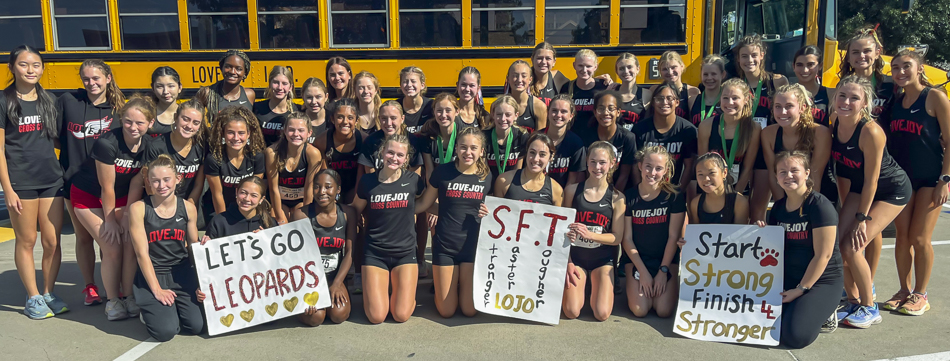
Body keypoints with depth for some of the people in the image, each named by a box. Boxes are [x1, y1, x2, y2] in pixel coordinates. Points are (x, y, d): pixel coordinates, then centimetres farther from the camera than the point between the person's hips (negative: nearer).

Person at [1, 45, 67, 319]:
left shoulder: (49, 101, 10)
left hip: (52, 180, 4)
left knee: (52, 242, 6)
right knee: (26, 241, 5)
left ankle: (49, 294, 21)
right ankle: (33, 298, 17)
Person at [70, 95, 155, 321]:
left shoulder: (149, 145, -15)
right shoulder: (107, 144, -30)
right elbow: (107, 187, -22)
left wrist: (128, 215, -7)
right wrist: (110, 220, -13)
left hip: (121, 197, 4)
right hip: (90, 197, -4)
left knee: (131, 245, -8)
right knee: (112, 249, -10)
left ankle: (128, 297, 9)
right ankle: (112, 301, 8)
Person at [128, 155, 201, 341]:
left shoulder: (188, 208, 3)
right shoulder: (139, 208, -6)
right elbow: (142, 253, -8)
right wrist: (157, 290, -12)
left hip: (182, 273, 3)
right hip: (151, 275, -2)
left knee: (197, 325, -16)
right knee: (165, 331, -21)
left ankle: (174, 305, 17)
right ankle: (149, 310, 15)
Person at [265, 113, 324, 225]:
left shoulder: (313, 153, -23)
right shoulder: (272, 152, -23)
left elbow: (309, 188, -17)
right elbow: (274, 188, -17)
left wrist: (305, 217, -16)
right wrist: (281, 219, -15)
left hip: (302, 200, 0)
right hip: (279, 200, 0)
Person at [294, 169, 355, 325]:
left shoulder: (347, 213, -2)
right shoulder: (302, 215, -9)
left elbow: (349, 253, -1)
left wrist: (336, 285, -12)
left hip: (335, 277, 2)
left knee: (339, 315, -23)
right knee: (315, 317, -23)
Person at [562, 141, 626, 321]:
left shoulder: (617, 198, -5)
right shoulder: (572, 190, -3)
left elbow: (617, 237, -6)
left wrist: (589, 234, -22)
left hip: (603, 258, 0)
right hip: (575, 255, 0)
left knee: (602, 314, -14)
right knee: (571, 312, -14)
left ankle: (596, 286, 20)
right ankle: (582, 286, 20)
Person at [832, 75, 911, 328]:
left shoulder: (871, 131, -32)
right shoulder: (833, 125, -13)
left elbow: (871, 180, -24)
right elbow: (841, 168, 1)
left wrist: (862, 218, -18)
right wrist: (844, 209, 5)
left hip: (892, 191, -6)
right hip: (860, 188, 6)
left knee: (852, 247, -15)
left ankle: (870, 309, 6)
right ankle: (853, 302, 15)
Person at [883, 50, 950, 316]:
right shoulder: (896, 101, 7)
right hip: (901, 177, 5)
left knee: (920, 238, -3)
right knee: (902, 236, 7)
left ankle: (920, 296, 12)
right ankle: (905, 291, 20)